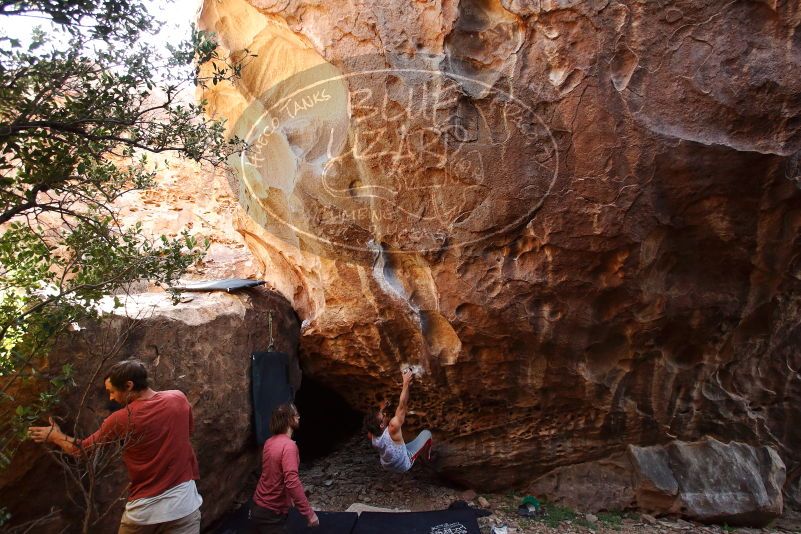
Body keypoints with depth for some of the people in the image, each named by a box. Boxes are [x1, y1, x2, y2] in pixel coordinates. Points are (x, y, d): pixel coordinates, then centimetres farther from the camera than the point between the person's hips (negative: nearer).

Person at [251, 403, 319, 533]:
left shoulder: (269, 442, 3)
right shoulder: (288, 445, -24)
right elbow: (292, 482, -31)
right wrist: (309, 513, -27)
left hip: (259, 508, 8)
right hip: (272, 514, -8)